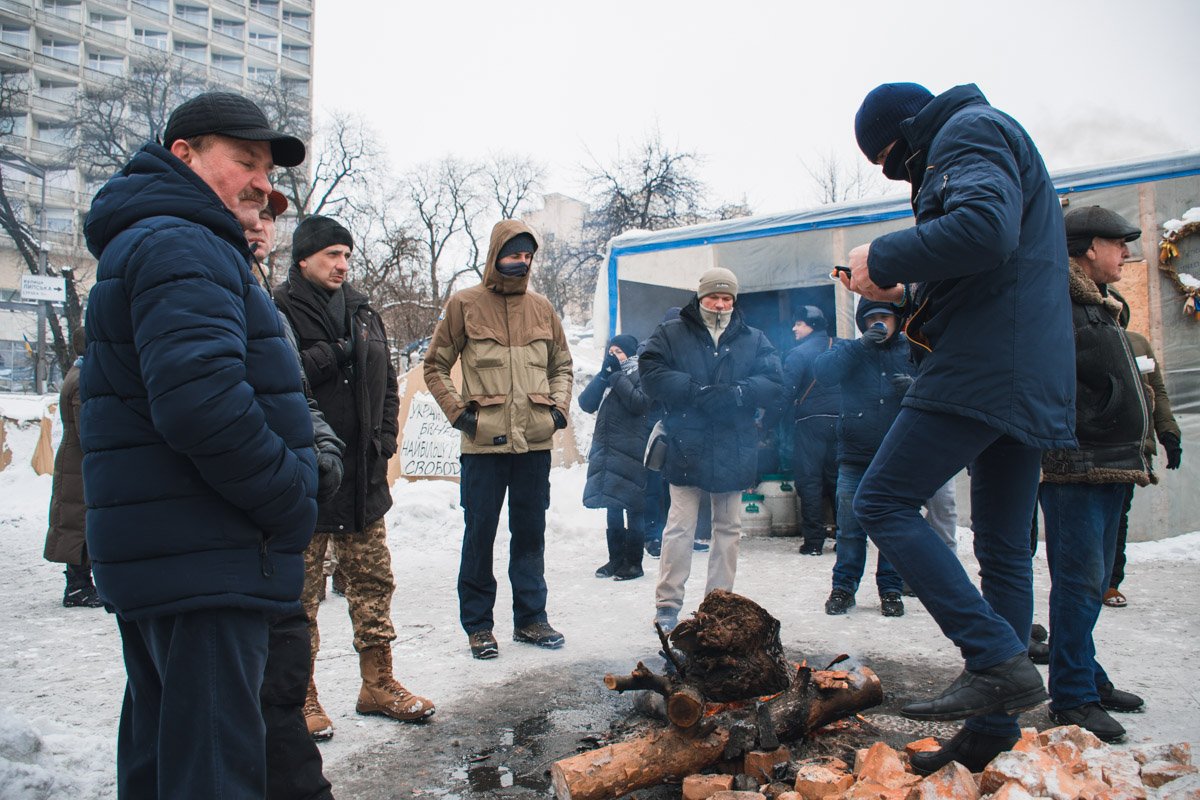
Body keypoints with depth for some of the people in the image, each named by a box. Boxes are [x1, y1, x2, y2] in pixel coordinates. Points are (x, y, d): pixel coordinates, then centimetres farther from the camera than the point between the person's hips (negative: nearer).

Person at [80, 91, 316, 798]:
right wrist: (291, 505, -16)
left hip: (154, 555, 11)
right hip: (207, 563, -11)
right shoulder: (181, 247, -14)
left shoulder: (144, 242, 21)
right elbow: (201, 400, -29)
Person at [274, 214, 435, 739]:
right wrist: (327, 356, -19)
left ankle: (378, 684, 24)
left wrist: (384, 439, 9)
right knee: (301, 590, 2)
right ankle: (301, 695, 16)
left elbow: (386, 381, 20)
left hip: (363, 474, 6)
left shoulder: (362, 311, 15)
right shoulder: (278, 312, -6)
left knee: (373, 580, 12)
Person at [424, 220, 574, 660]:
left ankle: (530, 618, 23)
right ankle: (478, 624, 15)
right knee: (480, 533, 3)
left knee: (530, 531, 11)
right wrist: (458, 411, -5)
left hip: (536, 441, 3)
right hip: (484, 442, -3)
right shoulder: (464, 304, 0)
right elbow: (435, 365, 4)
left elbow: (562, 365, 20)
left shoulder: (542, 308, 10)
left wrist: (559, 408, 6)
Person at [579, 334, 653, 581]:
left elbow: (640, 403, -17)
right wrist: (604, 374, -4)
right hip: (606, 449, 7)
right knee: (612, 507, 11)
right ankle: (616, 559, 20)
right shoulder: (607, 376, 18)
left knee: (632, 507, -3)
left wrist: (617, 376, -12)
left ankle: (634, 562, 3)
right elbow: (586, 403, 6)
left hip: (631, 452, -7)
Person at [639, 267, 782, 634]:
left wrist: (736, 393, -18)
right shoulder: (671, 334, 5)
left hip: (734, 449, 3)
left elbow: (772, 383, 0)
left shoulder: (754, 340, 11)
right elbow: (651, 373, -8)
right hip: (686, 447, -3)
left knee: (728, 527, 10)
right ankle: (667, 604, 4)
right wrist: (695, 391, -19)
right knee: (680, 526, -4)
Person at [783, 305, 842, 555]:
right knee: (838, 477, 11)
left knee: (810, 480, -1)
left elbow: (786, 392, -12)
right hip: (841, 420, 5)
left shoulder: (799, 353, -7)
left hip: (811, 422, -5)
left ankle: (814, 541, -1)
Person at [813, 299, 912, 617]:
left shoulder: (911, 351, 7)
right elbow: (822, 371, -13)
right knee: (850, 526, 2)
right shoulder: (850, 350, 6)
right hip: (855, 456, 0)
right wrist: (861, 345, -21)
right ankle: (843, 587, 14)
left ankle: (891, 589, 17)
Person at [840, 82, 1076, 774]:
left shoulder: (971, 130, -3)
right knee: (1004, 547, 10)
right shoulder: (989, 139, 28)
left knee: (883, 503, -10)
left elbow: (984, 230, -24)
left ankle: (998, 660, -14)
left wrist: (883, 257, -12)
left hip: (984, 366, -10)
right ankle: (995, 731, 16)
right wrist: (910, 294, 18)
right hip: (1030, 378, 10)